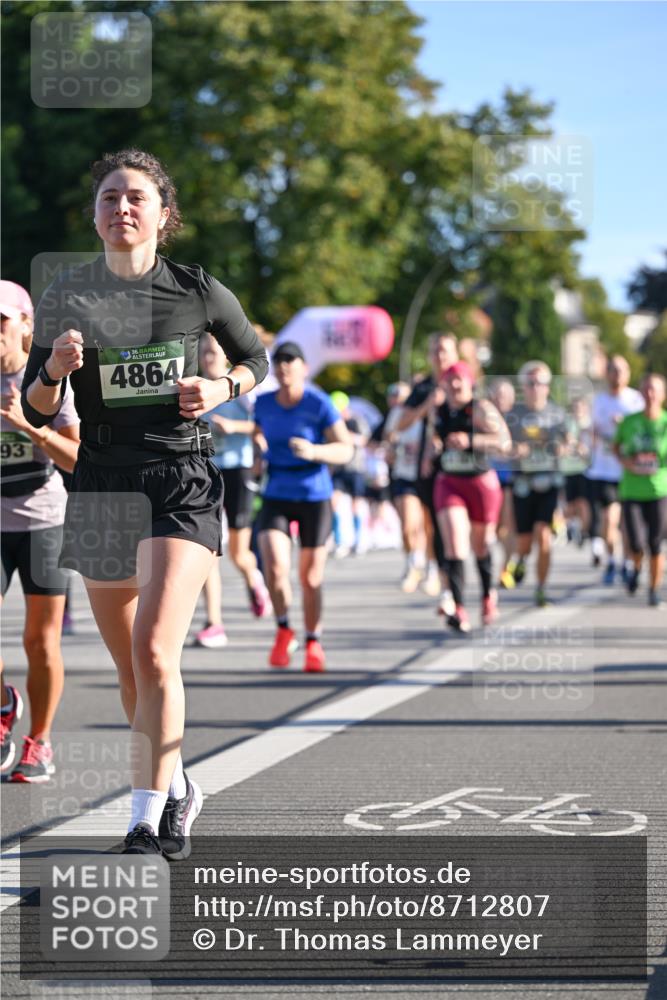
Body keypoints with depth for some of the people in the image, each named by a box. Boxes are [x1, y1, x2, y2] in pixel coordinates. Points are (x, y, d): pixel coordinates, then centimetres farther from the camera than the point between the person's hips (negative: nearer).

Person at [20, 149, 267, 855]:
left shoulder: (198, 291, -1)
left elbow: (255, 359, 16)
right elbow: (37, 412, 5)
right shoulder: (65, 297, 3)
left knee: (154, 651, -18)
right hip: (100, 489, 3)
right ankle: (176, 789, 33)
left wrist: (221, 390, -5)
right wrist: (54, 371, -16)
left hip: (182, 484, -3)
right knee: (129, 667, 12)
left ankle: (148, 820, -14)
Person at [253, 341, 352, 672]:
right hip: (276, 497, 2)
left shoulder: (319, 404, -9)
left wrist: (314, 451, -27)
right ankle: (283, 630, 7)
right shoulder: (263, 404, 3)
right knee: (275, 566, -18)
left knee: (311, 577, 3)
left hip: (314, 498, -2)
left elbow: (345, 449, -9)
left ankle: (313, 644, 23)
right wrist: (257, 450, -3)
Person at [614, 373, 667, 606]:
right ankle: (637, 567, 25)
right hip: (631, 490, 1)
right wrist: (625, 462, 0)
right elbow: (616, 446, 18)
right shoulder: (629, 422, 2)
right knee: (636, 544, -9)